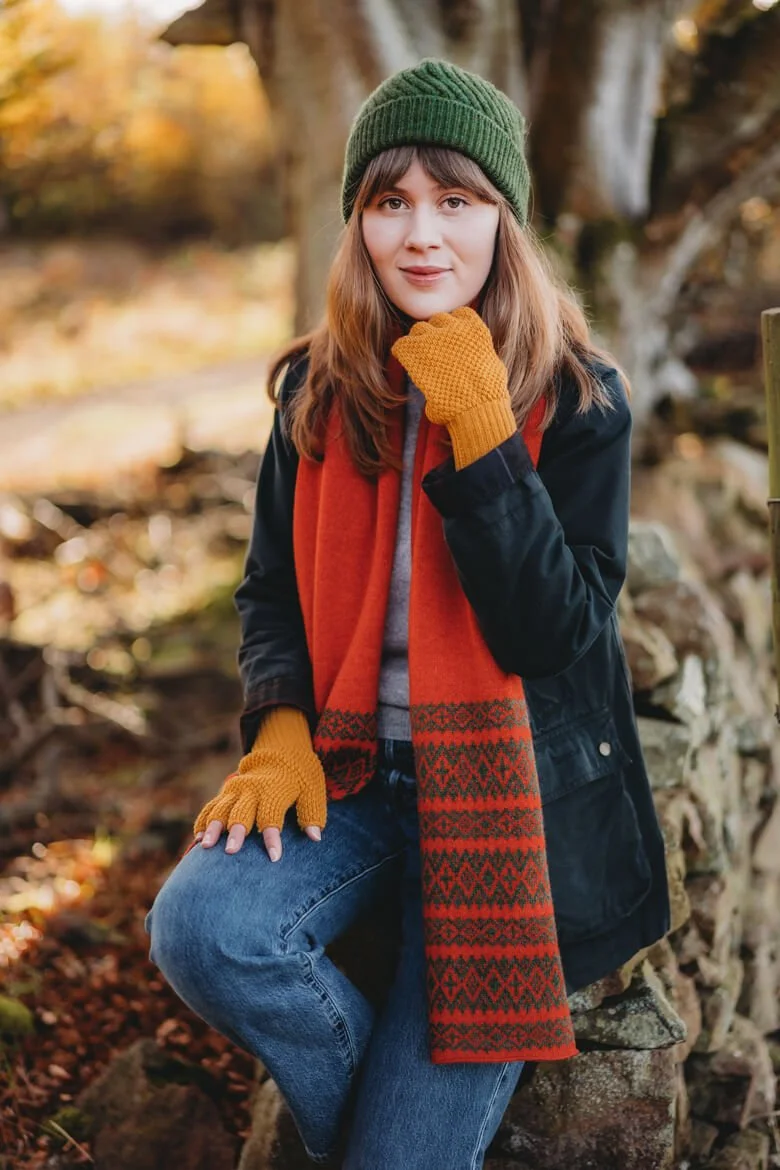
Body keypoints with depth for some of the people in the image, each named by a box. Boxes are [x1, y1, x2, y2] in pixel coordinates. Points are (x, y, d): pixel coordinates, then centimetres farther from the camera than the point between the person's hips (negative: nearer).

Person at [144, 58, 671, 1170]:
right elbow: (271, 590, 10)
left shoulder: (577, 397, -8)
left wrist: (481, 432, -24)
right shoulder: (320, 389, 2)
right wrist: (279, 728, -9)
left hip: (510, 788, -3)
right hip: (351, 766, 4)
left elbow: (556, 631, -17)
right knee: (199, 926, -26)